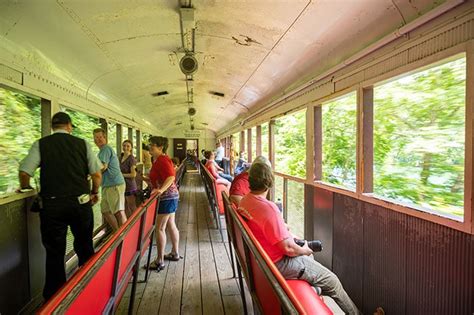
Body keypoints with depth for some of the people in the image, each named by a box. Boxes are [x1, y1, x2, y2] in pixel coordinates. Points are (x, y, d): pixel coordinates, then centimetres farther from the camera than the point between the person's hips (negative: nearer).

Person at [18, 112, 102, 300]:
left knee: (54, 253, 12)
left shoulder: (40, 144, 1)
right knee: (85, 248, 17)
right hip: (81, 203, 1)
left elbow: (24, 172, -6)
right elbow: (97, 174, -1)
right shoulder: (83, 144, 2)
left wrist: (25, 188, 15)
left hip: (52, 205, 0)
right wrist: (94, 192, 16)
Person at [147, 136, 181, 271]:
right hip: (170, 196, 10)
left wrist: (161, 190, -42)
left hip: (166, 197, -10)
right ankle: (175, 253, 31)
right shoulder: (160, 159, 14)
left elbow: (171, 176, -30)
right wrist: (146, 179, 21)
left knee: (160, 228, -3)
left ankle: (159, 261, 6)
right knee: (171, 225, 18)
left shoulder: (162, 160, -17)